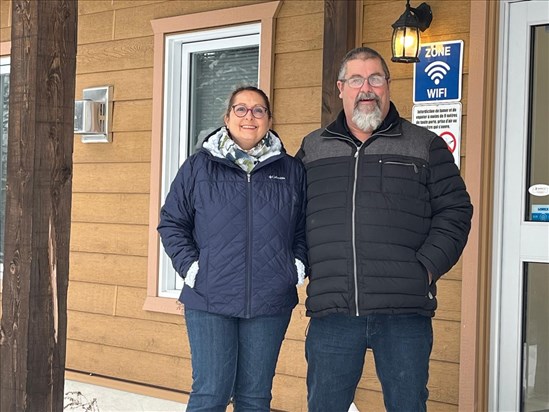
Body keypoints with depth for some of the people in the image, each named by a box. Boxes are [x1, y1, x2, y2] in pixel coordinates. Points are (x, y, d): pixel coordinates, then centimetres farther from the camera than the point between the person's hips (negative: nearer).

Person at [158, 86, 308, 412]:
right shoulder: (199, 166, 5)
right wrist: (190, 266, -3)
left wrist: (299, 265, 1)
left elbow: (305, 226, 15)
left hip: (271, 302, 2)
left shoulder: (292, 170, 10)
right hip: (210, 300, -2)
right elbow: (172, 222, 8)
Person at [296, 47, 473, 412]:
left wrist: (426, 269, -7)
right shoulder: (313, 149, 15)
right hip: (332, 310, 2)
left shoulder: (426, 146, 9)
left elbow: (455, 211, 5)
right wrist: (306, 269, 4)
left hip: (404, 312, -1)